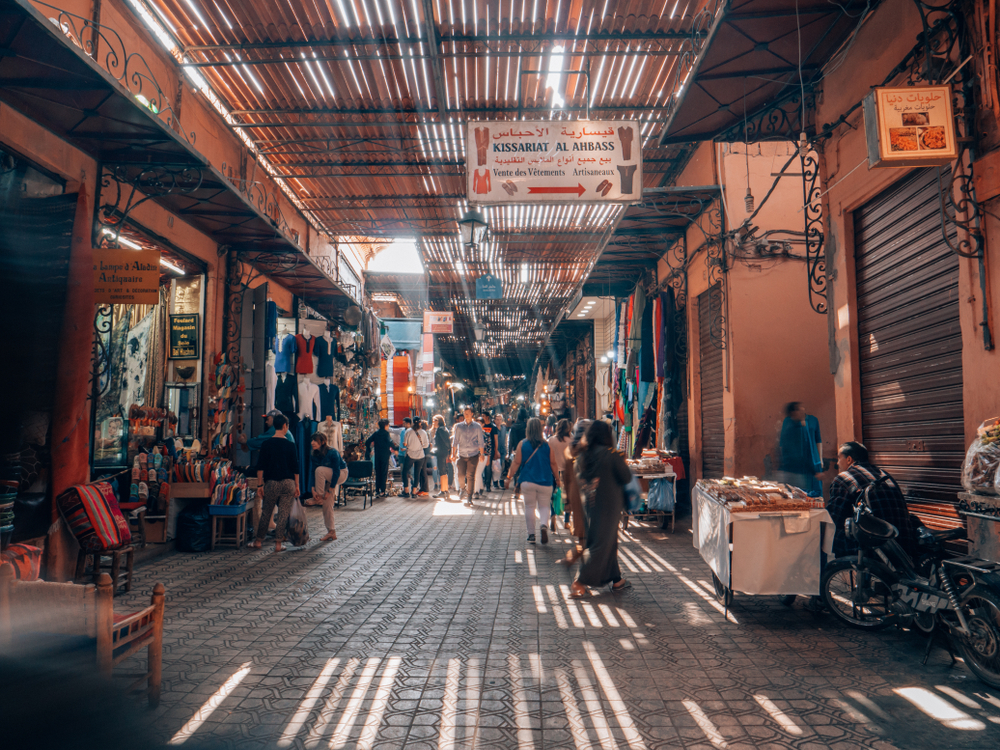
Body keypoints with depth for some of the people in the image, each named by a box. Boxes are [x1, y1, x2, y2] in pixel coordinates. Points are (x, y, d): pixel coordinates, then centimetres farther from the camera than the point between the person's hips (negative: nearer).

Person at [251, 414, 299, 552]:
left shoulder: (266, 444, -1)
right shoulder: (290, 445, -1)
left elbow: (260, 466, -1)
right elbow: (295, 467, 1)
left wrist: (260, 485, 4)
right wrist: (296, 485, 9)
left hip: (271, 483, 1)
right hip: (288, 483, -1)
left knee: (266, 513, 13)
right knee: (284, 514, 4)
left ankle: (258, 541, 21)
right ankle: (278, 543, 5)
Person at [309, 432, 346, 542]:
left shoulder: (332, 453, -26)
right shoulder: (315, 455, -7)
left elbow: (336, 472, -25)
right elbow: (314, 473, -3)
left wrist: (330, 490, -24)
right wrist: (314, 489, -13)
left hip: (341, 475, -6)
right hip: (328, 478, 6)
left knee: (320, 470, -31)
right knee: (327, 504, -1)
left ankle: (319, 498, -18)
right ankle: (331, 532, 8)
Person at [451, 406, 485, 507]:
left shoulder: (477, 426, 5)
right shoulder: (458, 426, 7)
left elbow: (481, 441, 9)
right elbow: (455, 441, 9)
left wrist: (481, 454, 5)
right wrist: (453, 454, 3)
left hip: (473, 455, -1)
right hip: (461, 455, 1)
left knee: (470, 476, -3)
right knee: (460, 475, -5)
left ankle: (469, 498, 6)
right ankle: (463, 487, 30)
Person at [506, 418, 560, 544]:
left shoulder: (522, 444, -3)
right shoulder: (547, 445, -2)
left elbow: (516, 462, -3)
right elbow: (553, 464, 2)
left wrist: (509, 478, 4)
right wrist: (557, 478, 15)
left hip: (527, 481, 0)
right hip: (545, 482, 0)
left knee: (529, 507, 10)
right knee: (544, 506, 9)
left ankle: (531, 535, 10)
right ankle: (544, 525, -18)